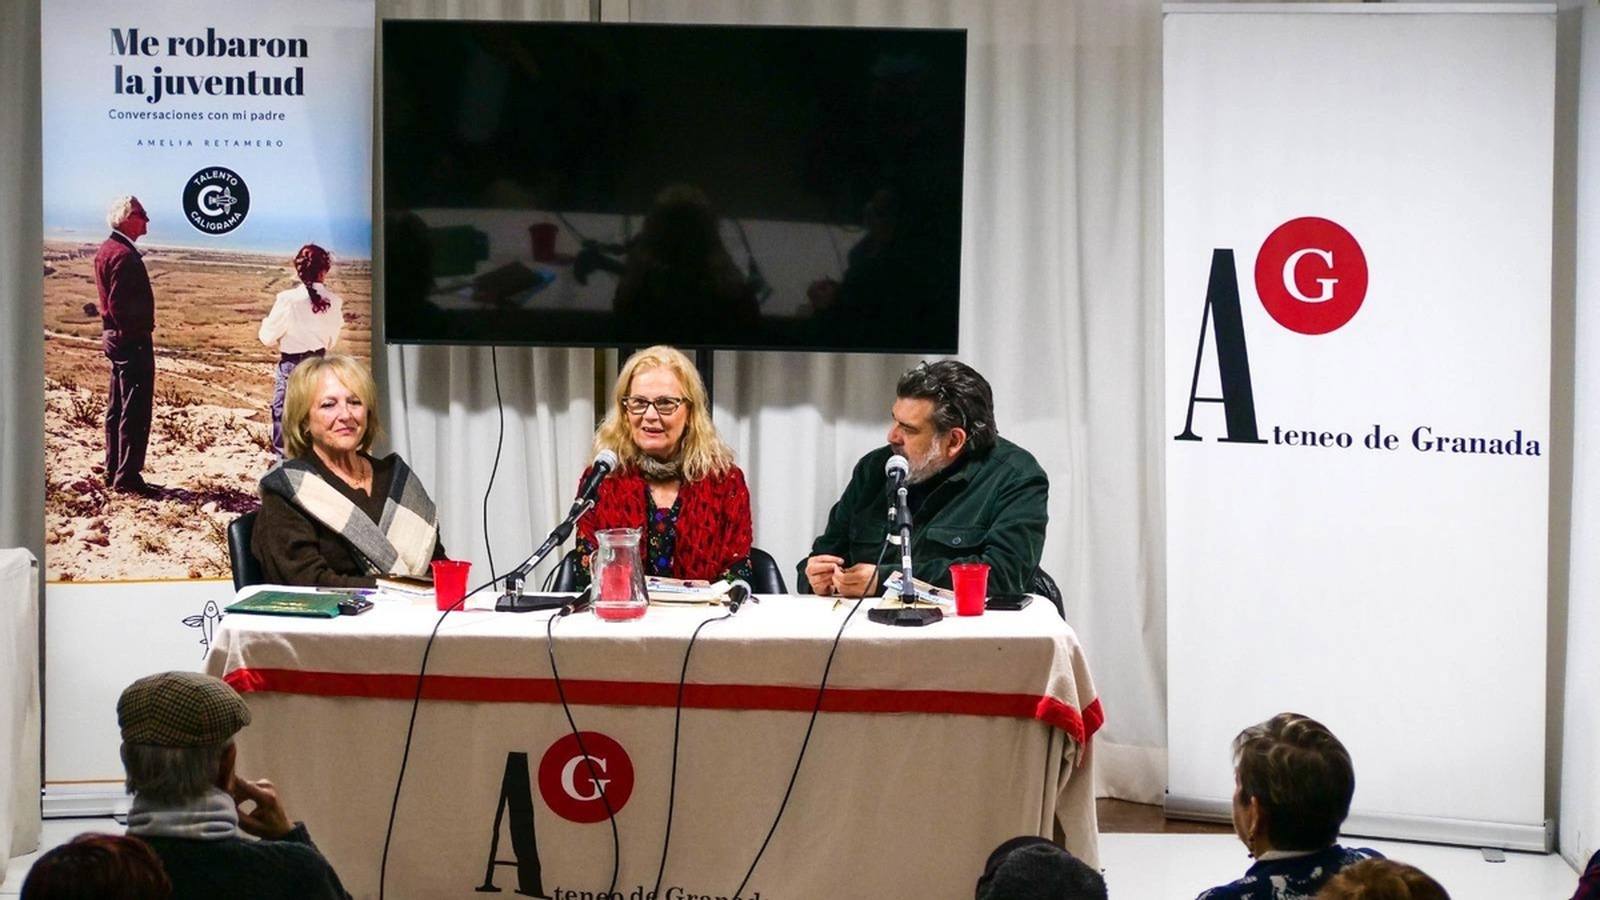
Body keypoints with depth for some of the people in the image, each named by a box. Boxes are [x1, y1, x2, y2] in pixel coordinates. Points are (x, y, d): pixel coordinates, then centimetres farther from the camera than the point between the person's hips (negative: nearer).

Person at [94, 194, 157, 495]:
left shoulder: (107, 250, 12)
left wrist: (114, 333, 19)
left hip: (114, 335, 11)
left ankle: (114, 471, 23)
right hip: (132, 339, -11)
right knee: (135, 412, -6)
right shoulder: (124, 255, -20)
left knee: (117, 408, 16)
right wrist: (136, 335, -19)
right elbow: (121, 305, -25)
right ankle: (127, 476, -4)